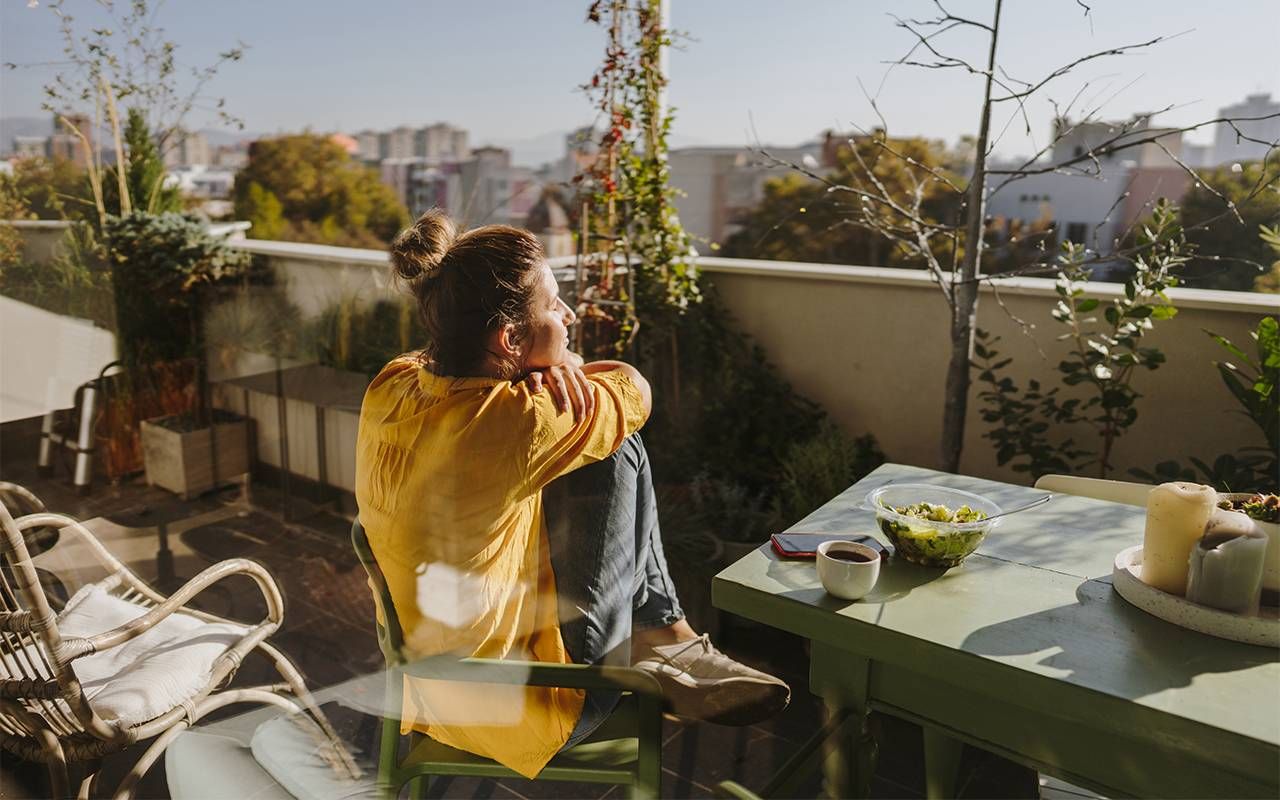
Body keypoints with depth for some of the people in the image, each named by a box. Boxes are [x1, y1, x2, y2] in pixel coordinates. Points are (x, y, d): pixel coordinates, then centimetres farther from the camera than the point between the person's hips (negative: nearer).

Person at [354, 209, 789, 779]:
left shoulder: (391, 386, -9)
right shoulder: (511, 426, -32)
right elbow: (633, 389, -14)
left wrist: (553, 366, -12)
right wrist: (556, 369, 2)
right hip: (515, 714, -8)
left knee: (608, 434, 7)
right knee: (615, 450, -8)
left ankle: (660, 631, 15)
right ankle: (662, 639, 13)